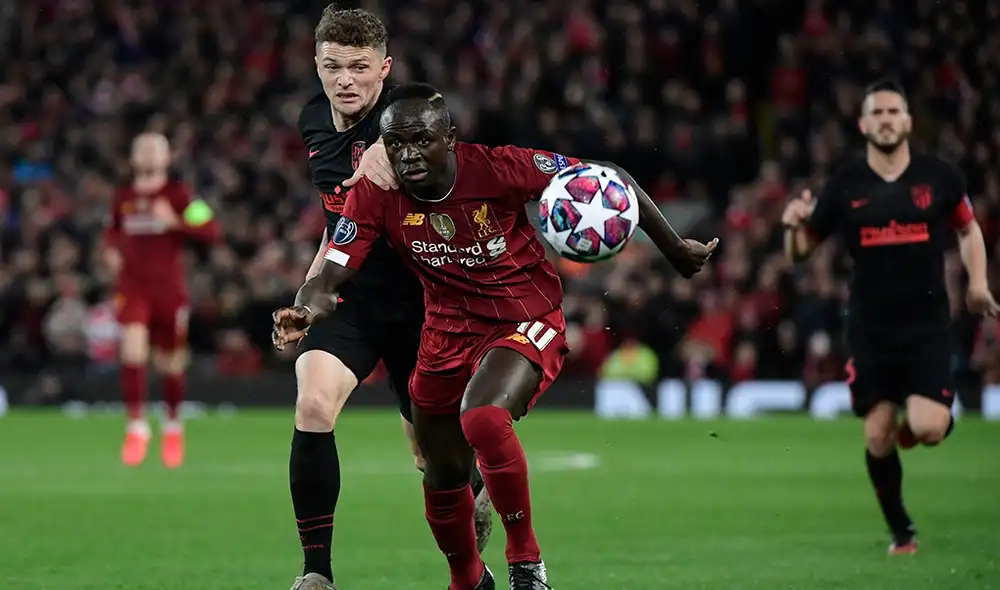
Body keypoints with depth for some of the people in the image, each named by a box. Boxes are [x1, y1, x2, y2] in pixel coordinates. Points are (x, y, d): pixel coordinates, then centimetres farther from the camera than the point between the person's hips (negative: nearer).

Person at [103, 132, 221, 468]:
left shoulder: (178, 196, -4)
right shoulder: (123, 198, 8)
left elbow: (212, 232, -13)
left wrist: (176, 222, -25)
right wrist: (111, 249, 7)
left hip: (169, 288, -2)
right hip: (132, 286, 2)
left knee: (171, 362, 9)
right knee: (133, 351, -18)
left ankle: (173, 425, 32)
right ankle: (136, 427, -12)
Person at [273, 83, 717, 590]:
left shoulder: (498, 168, -23)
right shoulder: (374, 195, -14)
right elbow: (329, 277, -17)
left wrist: (673, 248, -6)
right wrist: (305, 312, -42)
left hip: (528, 324, -5)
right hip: (449, 333, 5)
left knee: (483, 419, -34)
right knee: (443, 479, 15)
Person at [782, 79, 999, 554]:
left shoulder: (939, 177, 0)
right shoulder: (845, 186, 0)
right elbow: (800, 251, 7)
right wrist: (794, 225, -15)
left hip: (927, 325, -1)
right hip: (869, 330, 1)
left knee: (929, 430, -17)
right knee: (877, 438, -3)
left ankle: (913, 421, 22)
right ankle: (901, 531, 18)